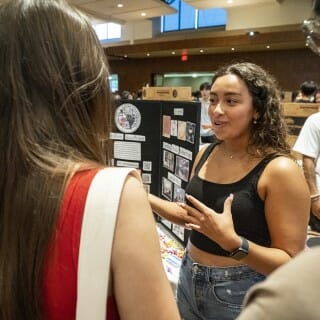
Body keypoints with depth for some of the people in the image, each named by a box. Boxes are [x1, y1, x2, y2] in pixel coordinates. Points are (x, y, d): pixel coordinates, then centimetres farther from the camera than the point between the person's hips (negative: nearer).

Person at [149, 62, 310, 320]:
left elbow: (292, 264, -18)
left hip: (242, 294, -5)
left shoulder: (280, 170, -20)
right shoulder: (205, 154, -2)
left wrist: (232, 242, -32)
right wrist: (143, 197, 1)